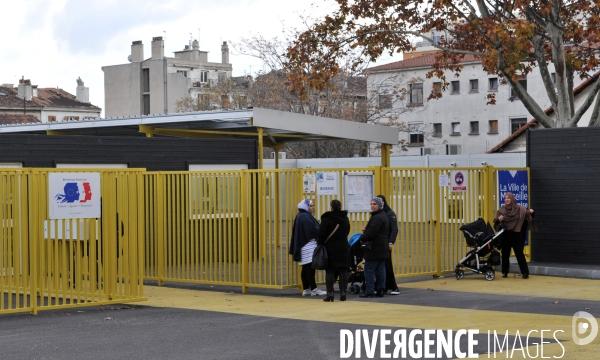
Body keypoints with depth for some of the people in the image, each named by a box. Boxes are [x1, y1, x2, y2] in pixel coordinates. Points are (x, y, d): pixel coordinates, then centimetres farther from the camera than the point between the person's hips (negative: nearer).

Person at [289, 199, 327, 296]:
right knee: (310, 267, -8)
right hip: (308, 247, -10)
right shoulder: (305, 217, -14)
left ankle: (306, 289, 13)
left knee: (306, 268, 11)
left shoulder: (299, 216, 18)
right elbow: (312, 231, -21)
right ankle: (313, 289, -8)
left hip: (302, 246, 10)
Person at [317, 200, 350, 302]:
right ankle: (343, 293, 4)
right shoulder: (345, 218, 7)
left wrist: (320, 244, 0)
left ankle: (330, 293, -2)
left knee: (329, 271, 1)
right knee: (343, 271, 6)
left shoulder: (326, 219, -11)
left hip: (330, 248, -4)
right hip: (343, 248, 4)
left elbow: (321, 234, -11)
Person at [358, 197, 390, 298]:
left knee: (369, 270, -5)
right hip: (383, 247, 10)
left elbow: (371, 233, -22)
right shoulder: (384, 216, 16)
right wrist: (366, 230, 7)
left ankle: (370, 291, -3)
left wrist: (361, 238, -5)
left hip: (375, 248, -10)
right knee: (380, 270, 10)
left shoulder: (376, 218, -17)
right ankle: (381, 290, 11)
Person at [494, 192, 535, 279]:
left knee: (519, 254, -3)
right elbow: (495, 221, 5)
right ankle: (505, 272, 17)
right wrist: (498, 219, -16)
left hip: (516, 235, -2)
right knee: (505, 254, 7)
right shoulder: (501, 210, 4)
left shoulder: (520, 209, -2)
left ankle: (525, 272, 1)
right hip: (505, 235, 2)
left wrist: (531, 212, -21)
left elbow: (528, 215, -1)